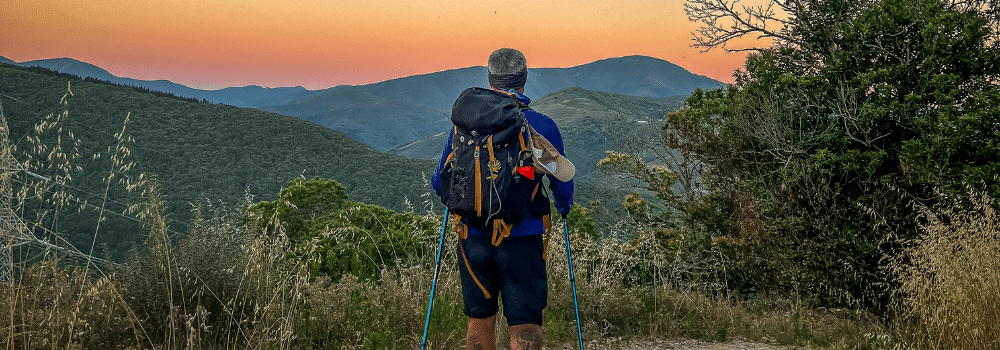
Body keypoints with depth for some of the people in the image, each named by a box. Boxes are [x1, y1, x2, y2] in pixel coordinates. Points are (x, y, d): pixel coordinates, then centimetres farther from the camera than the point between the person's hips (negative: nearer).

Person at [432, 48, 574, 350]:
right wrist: (563, 209, 29)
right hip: (524, 238, -2)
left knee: (480, 320, 17)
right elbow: (563, 185, 6)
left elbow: (440, 182, 7)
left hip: (474, 237, 2)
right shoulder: (543, 126, -3)